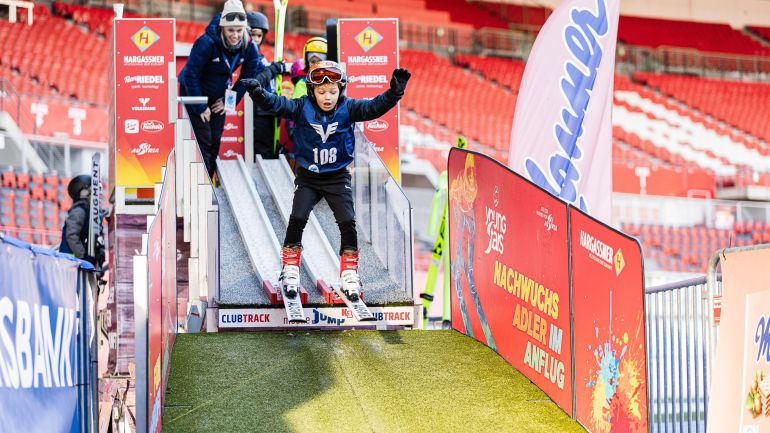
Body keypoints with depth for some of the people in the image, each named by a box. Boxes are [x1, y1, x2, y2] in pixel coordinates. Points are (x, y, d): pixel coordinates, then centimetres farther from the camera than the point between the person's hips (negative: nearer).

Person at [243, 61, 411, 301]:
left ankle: (349, 272, 8)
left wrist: (394, 92, -37)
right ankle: (290, 269, 4)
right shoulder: (301, 108, -11)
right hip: (308, 177, 0)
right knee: (297, 218, -12)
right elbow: (276, 103, -21)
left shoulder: (348, 108, -10)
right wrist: (258, 92, -41)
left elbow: (374, 107, -21)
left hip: (337, 177, 0)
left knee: (347, 221, -7)